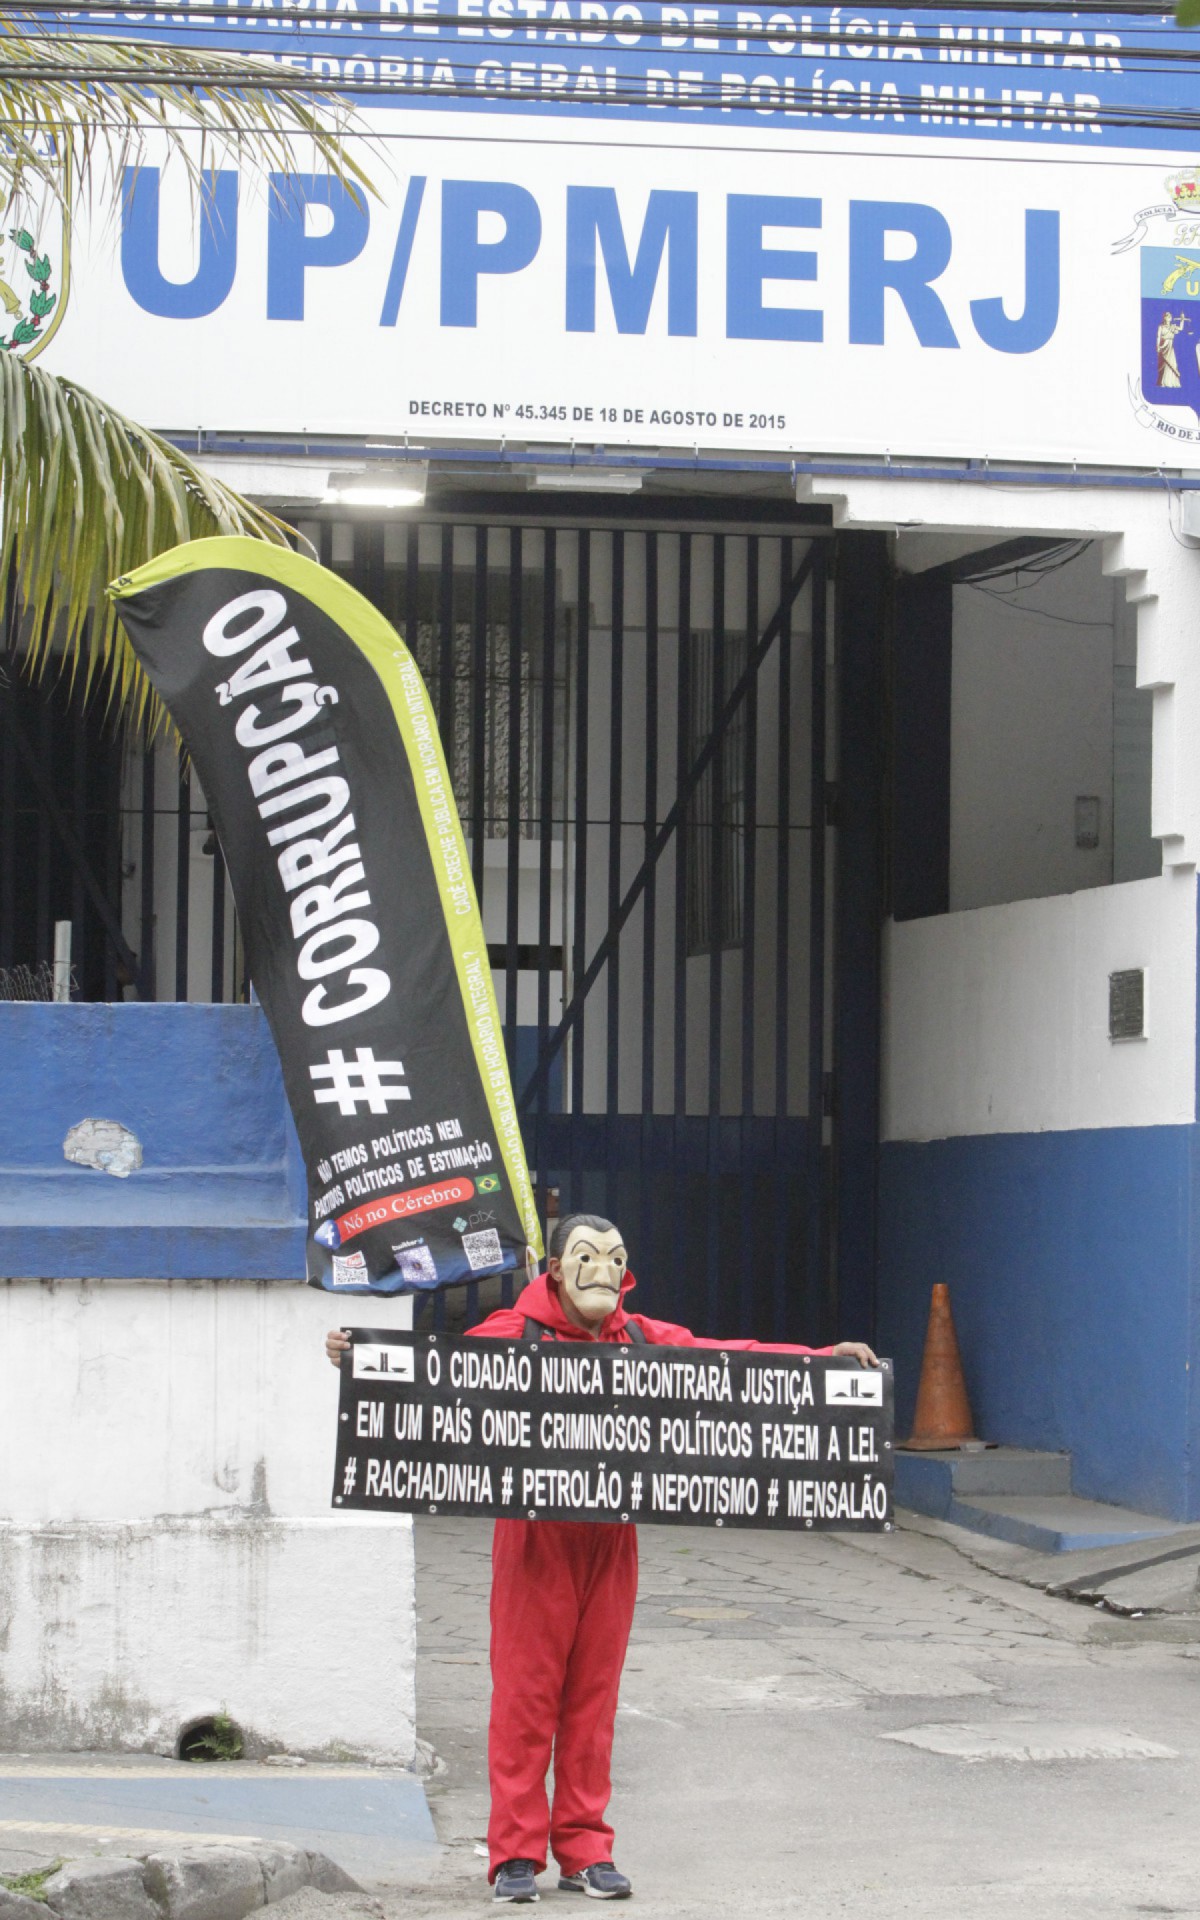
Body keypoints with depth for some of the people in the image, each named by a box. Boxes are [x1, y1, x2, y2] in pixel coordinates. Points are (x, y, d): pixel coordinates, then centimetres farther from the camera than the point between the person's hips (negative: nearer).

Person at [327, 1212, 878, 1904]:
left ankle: (585, 1850, 15)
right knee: (524, 1691, -2)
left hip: (611, 1536, 3)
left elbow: (732, 1357, 8)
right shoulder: (515, 1334, -2)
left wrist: (828, 1359, 0)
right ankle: (516, 1853, 5)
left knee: (594, 1695, 7)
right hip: (534, 1535, -3)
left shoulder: (645, 1341, 9)